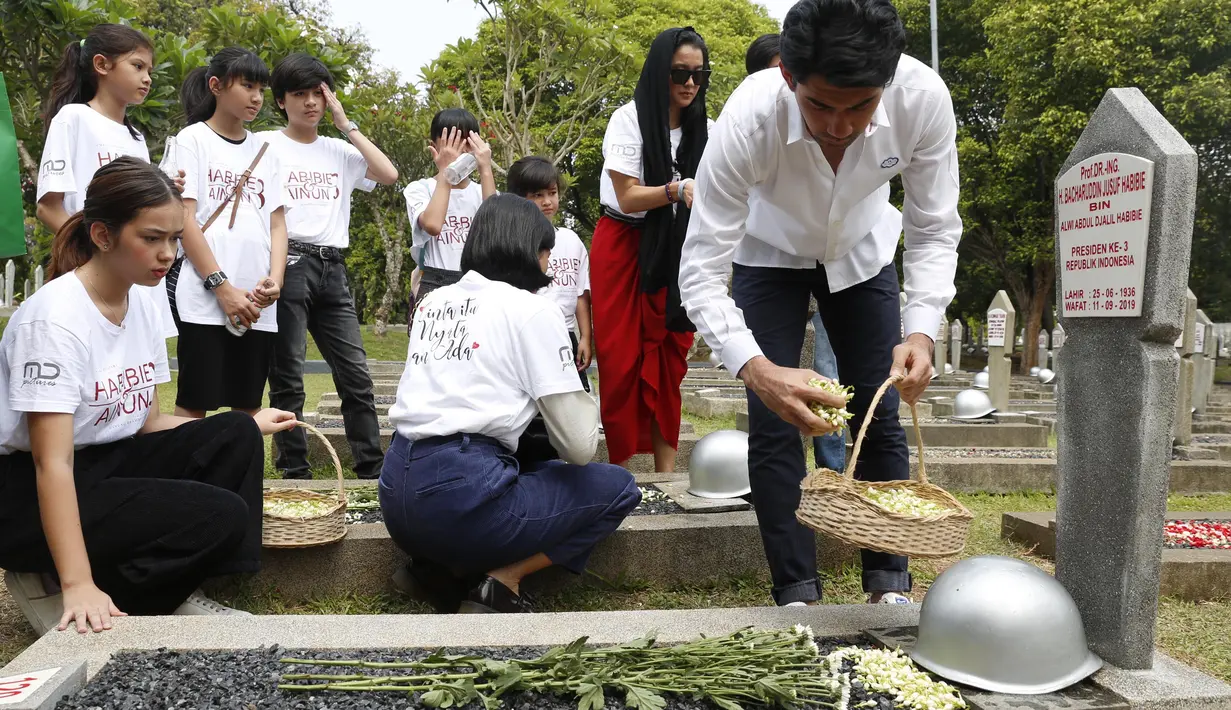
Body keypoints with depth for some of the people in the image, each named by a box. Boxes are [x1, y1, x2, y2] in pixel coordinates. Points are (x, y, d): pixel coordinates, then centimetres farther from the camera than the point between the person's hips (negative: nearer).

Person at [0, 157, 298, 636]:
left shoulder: (142, 303, 2)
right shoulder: (54, 318, -23)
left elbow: (148, 422, 8)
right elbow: (52, 462, -29)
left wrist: (246, 427, -1)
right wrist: (79, 586, -35)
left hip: (111, 462, 8)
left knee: (235, 437, -9)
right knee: (219, 516, -21)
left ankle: (169, 592, 0)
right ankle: (53, 586, -2)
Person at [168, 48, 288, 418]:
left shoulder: (264, 152, 17)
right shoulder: (193, 139, 3)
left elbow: (277, 224, 12)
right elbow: (184, 218, -5)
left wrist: (275, 280, -7)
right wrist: (221, 285, -14)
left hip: (257, 305, 5)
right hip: (205, 298, -5)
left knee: (248, 408, 6)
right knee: (194, 406, -4)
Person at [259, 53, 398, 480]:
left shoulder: (339, 151, 16)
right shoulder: (265, 144, 4)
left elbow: (388, 175, 1)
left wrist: (345, 123, 4)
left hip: (332, 267, 4)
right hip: (289, 263, -4)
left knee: (356, 373, 3)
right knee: (288, 377, -1)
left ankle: (372, 466, 9)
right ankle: (294, 470, 6)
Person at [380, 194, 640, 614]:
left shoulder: (432, 303, 16)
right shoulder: (533, 310, -3)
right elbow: (579, 446, -5)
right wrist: (588, 408, 16)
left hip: (397, 493, 7)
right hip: (460, 496, -7)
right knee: (618, 487, 11)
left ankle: (442, 570, 10)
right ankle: (503, 581, -3)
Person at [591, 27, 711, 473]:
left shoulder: (706, 130, 2)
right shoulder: (629, 119, -10)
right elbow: (628, 198, -15)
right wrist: (676, 190, -31)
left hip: (674, 251, 3)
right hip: (624, 248, -3)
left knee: (669, 357, 2)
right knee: (622, 357, -2)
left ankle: (666, 468, 6)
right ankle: (620, 466, 6)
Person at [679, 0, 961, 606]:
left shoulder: (924, 99, -34)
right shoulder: (748, 119, -40)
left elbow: (934, 231, -21)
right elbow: (700, 271, -37)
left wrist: (921, 332, -37)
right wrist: (756, 369, -52)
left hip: (863, 251, 2)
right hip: (770, 253, -2)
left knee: (880, 417, 0)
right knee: (773, 424, -9)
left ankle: (889, 585, 13)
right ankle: (796, 594, 3)